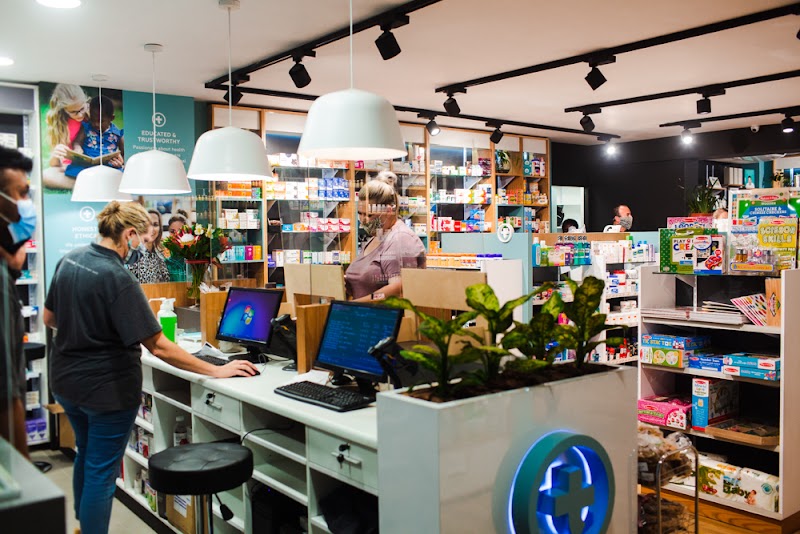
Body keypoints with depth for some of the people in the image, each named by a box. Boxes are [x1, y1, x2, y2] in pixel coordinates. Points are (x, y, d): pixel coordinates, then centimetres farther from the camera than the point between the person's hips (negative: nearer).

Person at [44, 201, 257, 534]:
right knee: (101, 472, 7)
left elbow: (50, 318, 10)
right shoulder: (118, 279, -27)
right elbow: (158, 347, -28)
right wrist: (216, 371, -22)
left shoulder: (69, 259, -3)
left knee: (86, 456, 29)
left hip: (66, 381, 9)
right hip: (106, 389, -9)